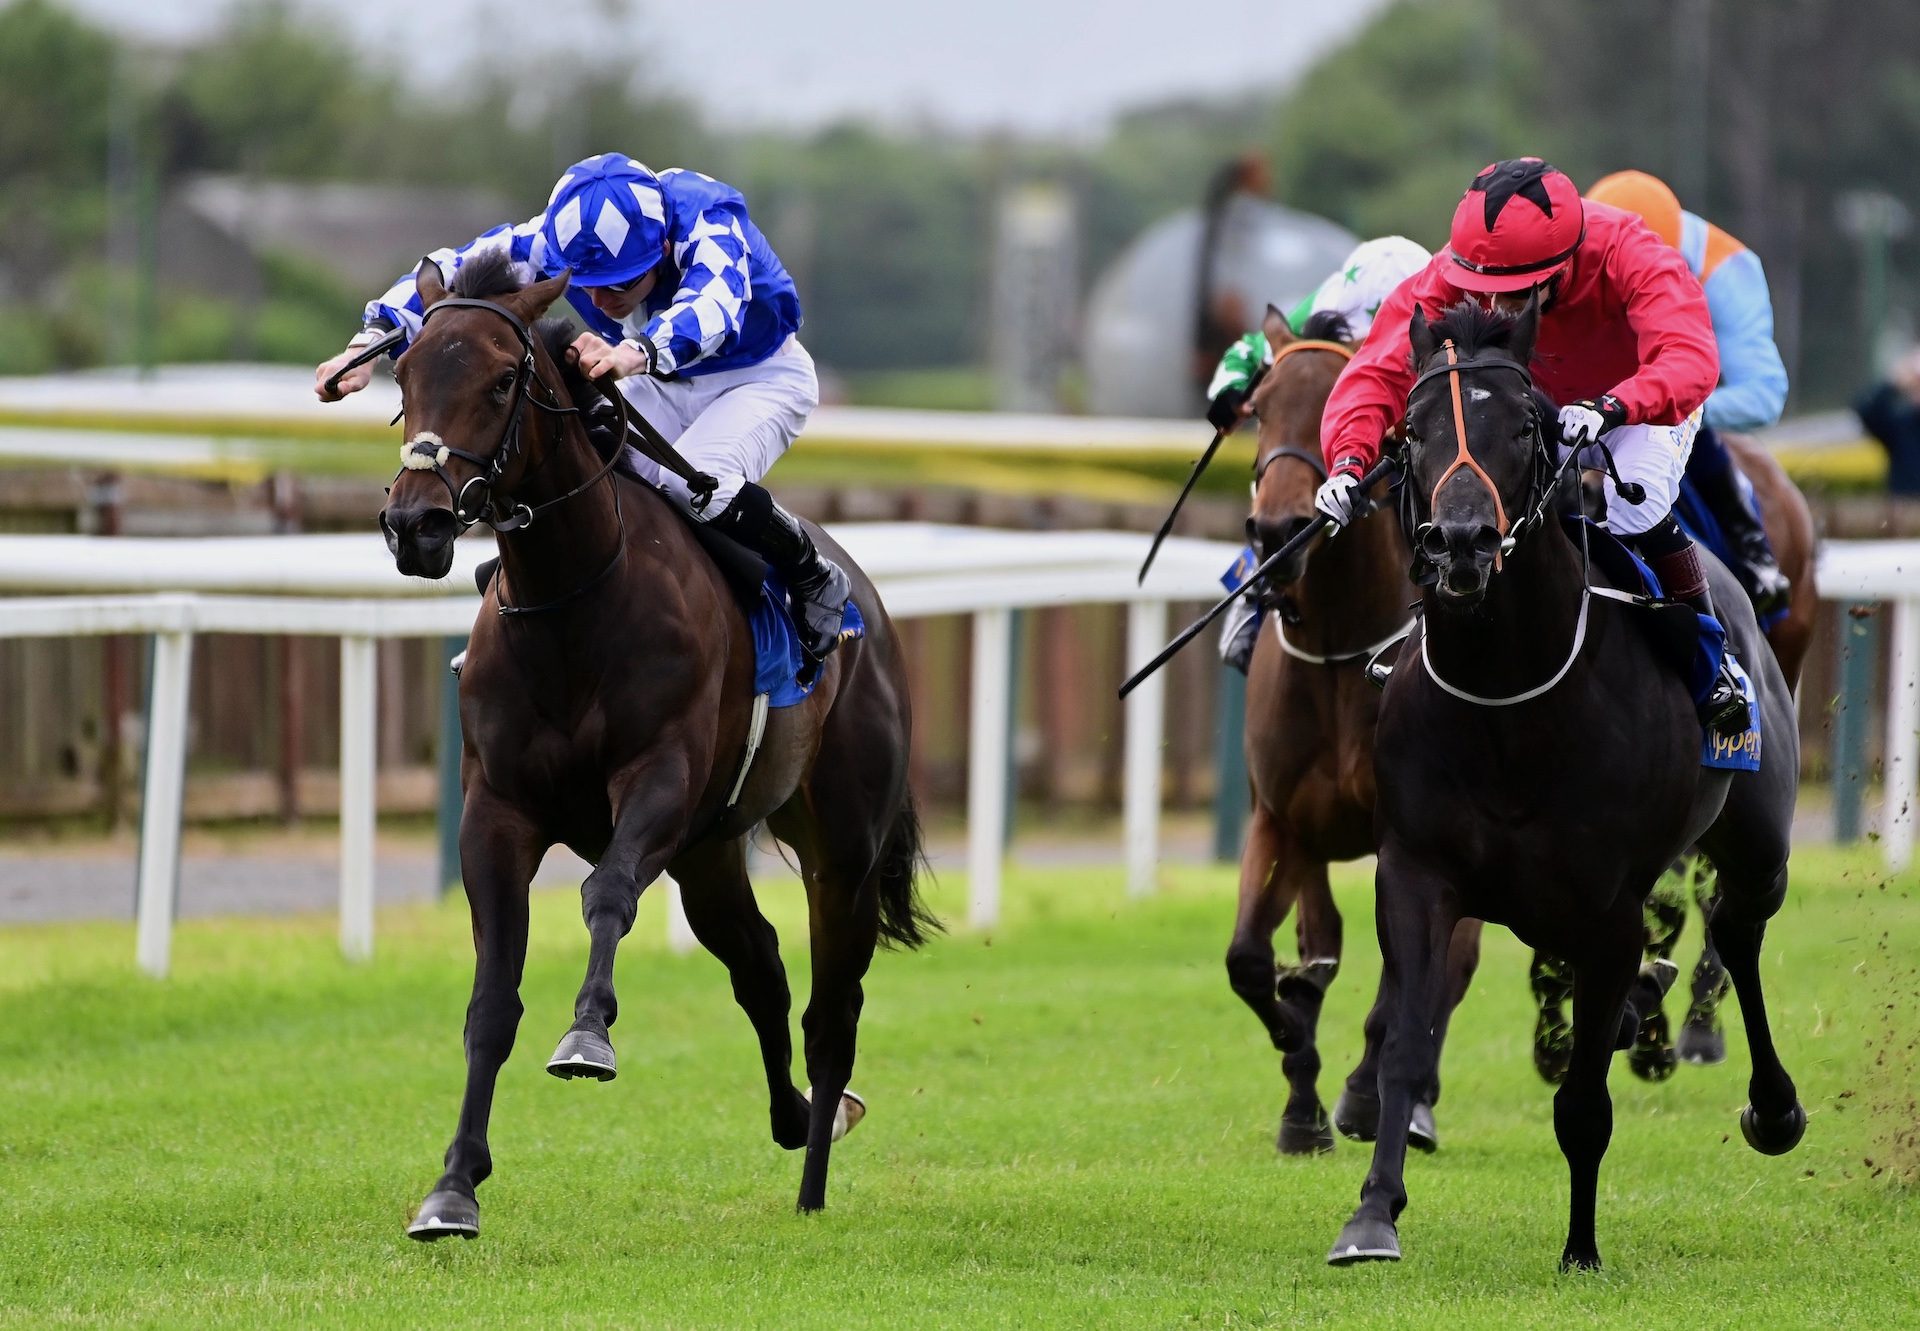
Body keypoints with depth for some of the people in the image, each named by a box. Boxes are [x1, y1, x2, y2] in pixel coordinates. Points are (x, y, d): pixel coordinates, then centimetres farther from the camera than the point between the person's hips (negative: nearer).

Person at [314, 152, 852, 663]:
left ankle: (815, 580, -8)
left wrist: (639, 354, -78)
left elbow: (714, 303, -57)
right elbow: (454, 270, -25)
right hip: (661, 385, 5)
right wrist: (370, 345, -42)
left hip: (762, 377, -5)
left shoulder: (709, 226, -37)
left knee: (692, 483, -32)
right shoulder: (559, 236, -23)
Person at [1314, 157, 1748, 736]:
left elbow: (1690, 360, -54)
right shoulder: (1450, 279, -32)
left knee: (1631, 512, -29)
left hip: (1643, 401, -3)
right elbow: (1378, 372, -36)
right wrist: (1348, 460, -55)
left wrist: (1609, 409, -73)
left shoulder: (1627, 258, -40)